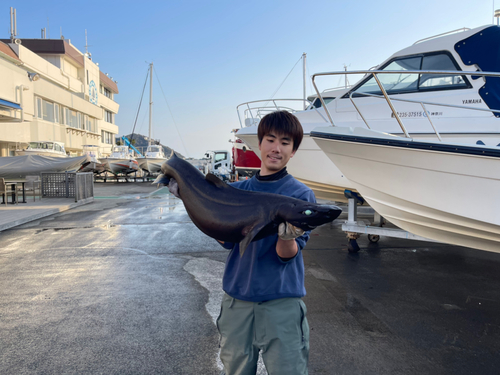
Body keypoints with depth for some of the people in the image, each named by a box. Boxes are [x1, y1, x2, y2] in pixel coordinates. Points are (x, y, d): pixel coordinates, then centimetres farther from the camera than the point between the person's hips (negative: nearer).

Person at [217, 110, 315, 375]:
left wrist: (287, 236, -32)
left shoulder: (301, 194, -4)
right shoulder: (237, 190, 7)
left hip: (282, 301, -3)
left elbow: (287, 255, -10)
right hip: (237, 298, 3)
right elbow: (227, 241, -2)